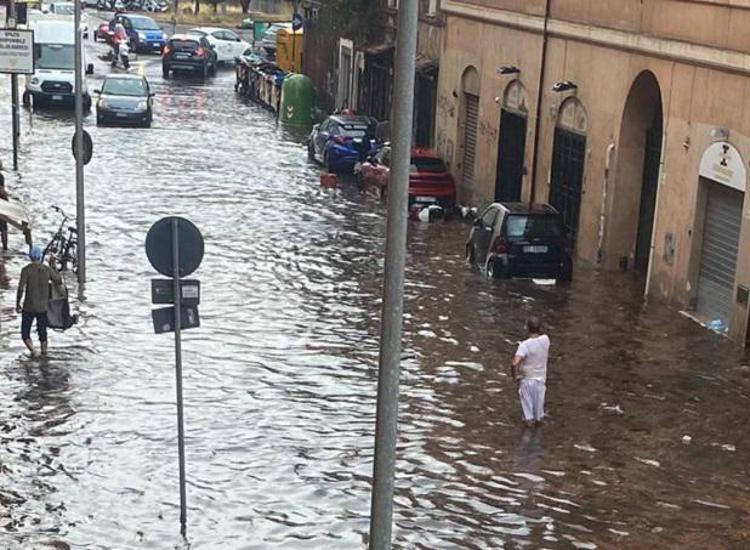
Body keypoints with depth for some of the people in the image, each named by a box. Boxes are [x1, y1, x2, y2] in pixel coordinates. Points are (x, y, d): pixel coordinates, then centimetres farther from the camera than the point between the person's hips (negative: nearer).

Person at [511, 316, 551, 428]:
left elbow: (515, 363, -33)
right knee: (539, 399, 22)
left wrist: (515, 375, -16)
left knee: (526, 400, 16)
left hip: (526, 378, -4)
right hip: (541, 377, 4)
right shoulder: (545, 339, -12)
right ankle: (539, 418, 38)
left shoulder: (524, 345, -25)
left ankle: (529, 419, 26)